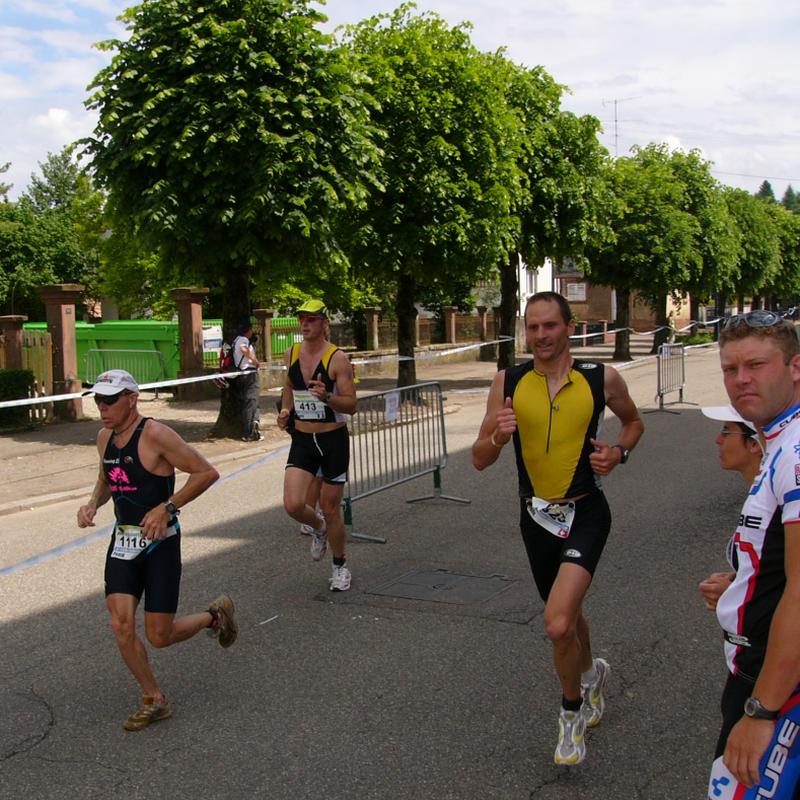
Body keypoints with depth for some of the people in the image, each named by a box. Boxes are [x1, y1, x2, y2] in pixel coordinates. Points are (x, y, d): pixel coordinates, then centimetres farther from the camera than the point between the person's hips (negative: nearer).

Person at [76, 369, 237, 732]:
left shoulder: (155, 435, -18)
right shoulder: (104, 437, 6)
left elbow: (207, 473, -17)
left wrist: (167, 507, -21)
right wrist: (92, 504, 4)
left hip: (159, 542, -6)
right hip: (123, 541, 6)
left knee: (159, 636, -3)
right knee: (121, 624, -6)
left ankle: (215, 615, 28)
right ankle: (154, 701, 12)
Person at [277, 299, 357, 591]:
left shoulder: (337, 358, -13)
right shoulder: (292, 354, 3)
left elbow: (351, 405, -15)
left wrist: (326, 397, -32)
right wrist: (286, 411, 8)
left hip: (334, 440, -4)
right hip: (302, 439, 4)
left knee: (330, 509, 5)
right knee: (293, 505, -13)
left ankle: (340, 565, 29)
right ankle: (318, 528, 23)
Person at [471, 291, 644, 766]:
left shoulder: (601, 378, -7)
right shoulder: (508, 384, -4)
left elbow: (634, 422, 13)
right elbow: (480, 460, -1)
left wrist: (619, 452, -7)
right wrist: (498, 437, -23)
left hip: (586, 513, -3)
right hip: (537, 516, 3)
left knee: (558, 624, -19)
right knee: (568, 614, 22)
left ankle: (572, 712, 9)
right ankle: (591, 673, 55)